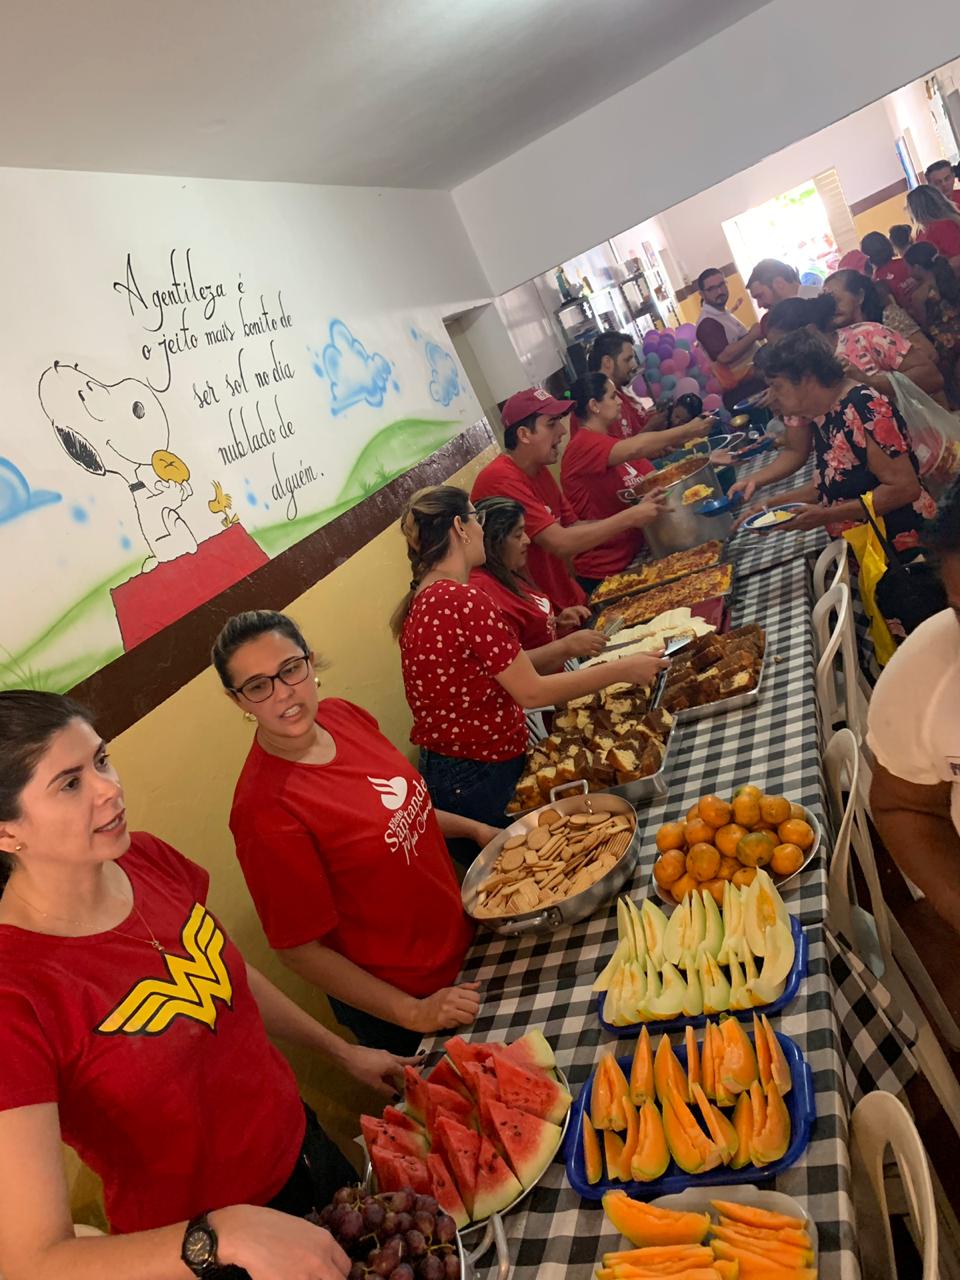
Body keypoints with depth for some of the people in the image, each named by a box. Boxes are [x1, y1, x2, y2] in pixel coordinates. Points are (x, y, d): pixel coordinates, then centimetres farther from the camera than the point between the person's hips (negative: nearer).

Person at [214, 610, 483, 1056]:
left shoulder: (342, 716, -10)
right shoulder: (265, 810, -31)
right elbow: (299, 948, -22)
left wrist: (472, 828, 2)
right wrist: (413, 1013, -21)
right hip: (399, 996, -7)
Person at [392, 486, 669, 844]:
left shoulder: (419, 604, 5)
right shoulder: (465, 600, -23)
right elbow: (531, 692, -20)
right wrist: (622, 670, -12)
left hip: (442, 771, 9)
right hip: (482, 782, -9)